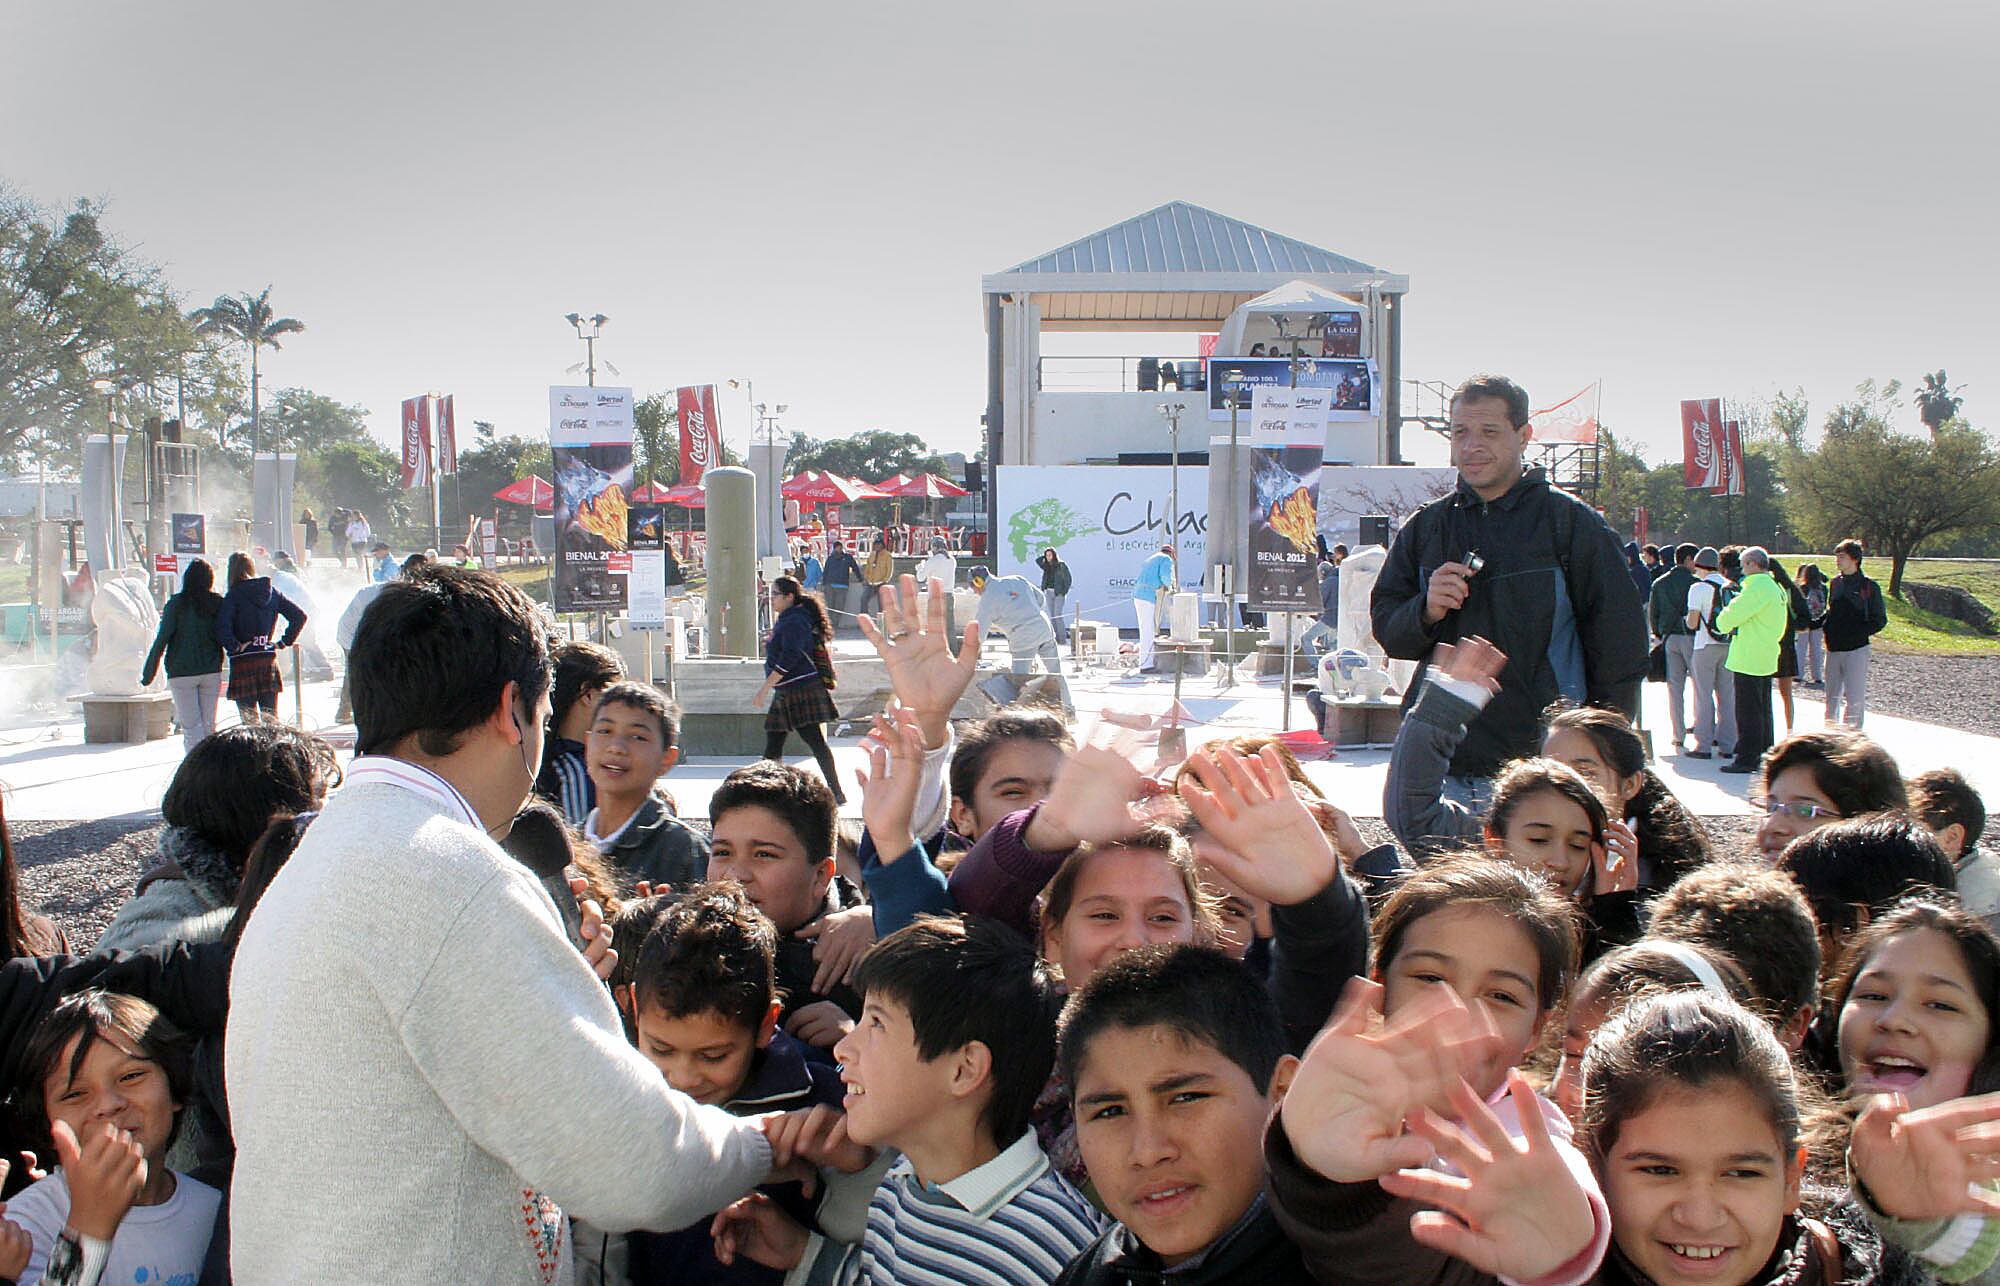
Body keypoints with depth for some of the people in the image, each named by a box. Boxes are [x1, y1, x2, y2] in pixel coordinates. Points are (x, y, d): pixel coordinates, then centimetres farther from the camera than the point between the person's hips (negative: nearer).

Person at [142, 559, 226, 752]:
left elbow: (162, 640, -7)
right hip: (212, 671, 3)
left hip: (182, 672, -3)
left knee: (191, 726, -3)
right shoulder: (218, 603, 1)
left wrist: (148, 674, -1)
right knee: (209, 725, 11)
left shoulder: (177, 603, -7)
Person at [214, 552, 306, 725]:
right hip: (269, 660, 4)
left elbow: (222, 630, -22)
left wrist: (235, 647, -8)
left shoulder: (233, 596, -9)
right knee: (272, 720, 10)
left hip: (243, 662, -4)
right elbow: (300, 616, 6)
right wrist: (284, 643, 8)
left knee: (250, 722, 1)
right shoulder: (272, 591, 5)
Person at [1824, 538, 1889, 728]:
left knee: (1854, 699, -6)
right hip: (1833, 648, 6)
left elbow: (1880, 620, -4)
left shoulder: (1868, 586, -6)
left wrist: (1857, 634, -14)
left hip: (1856, 649, -6)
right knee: (1832, 696, 11)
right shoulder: (1835, 583, 11)